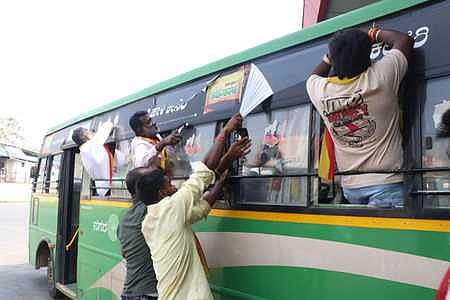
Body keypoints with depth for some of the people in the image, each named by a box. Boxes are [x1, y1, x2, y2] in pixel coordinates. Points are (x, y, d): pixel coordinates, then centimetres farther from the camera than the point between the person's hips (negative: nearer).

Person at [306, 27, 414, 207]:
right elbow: (405, 40, 6)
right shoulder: (380, 78, -12)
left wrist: (332, 55, 22)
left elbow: (314, 76, 25)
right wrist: (375, 34, 19)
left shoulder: (319, 90, -3)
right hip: (386, 184, -4)